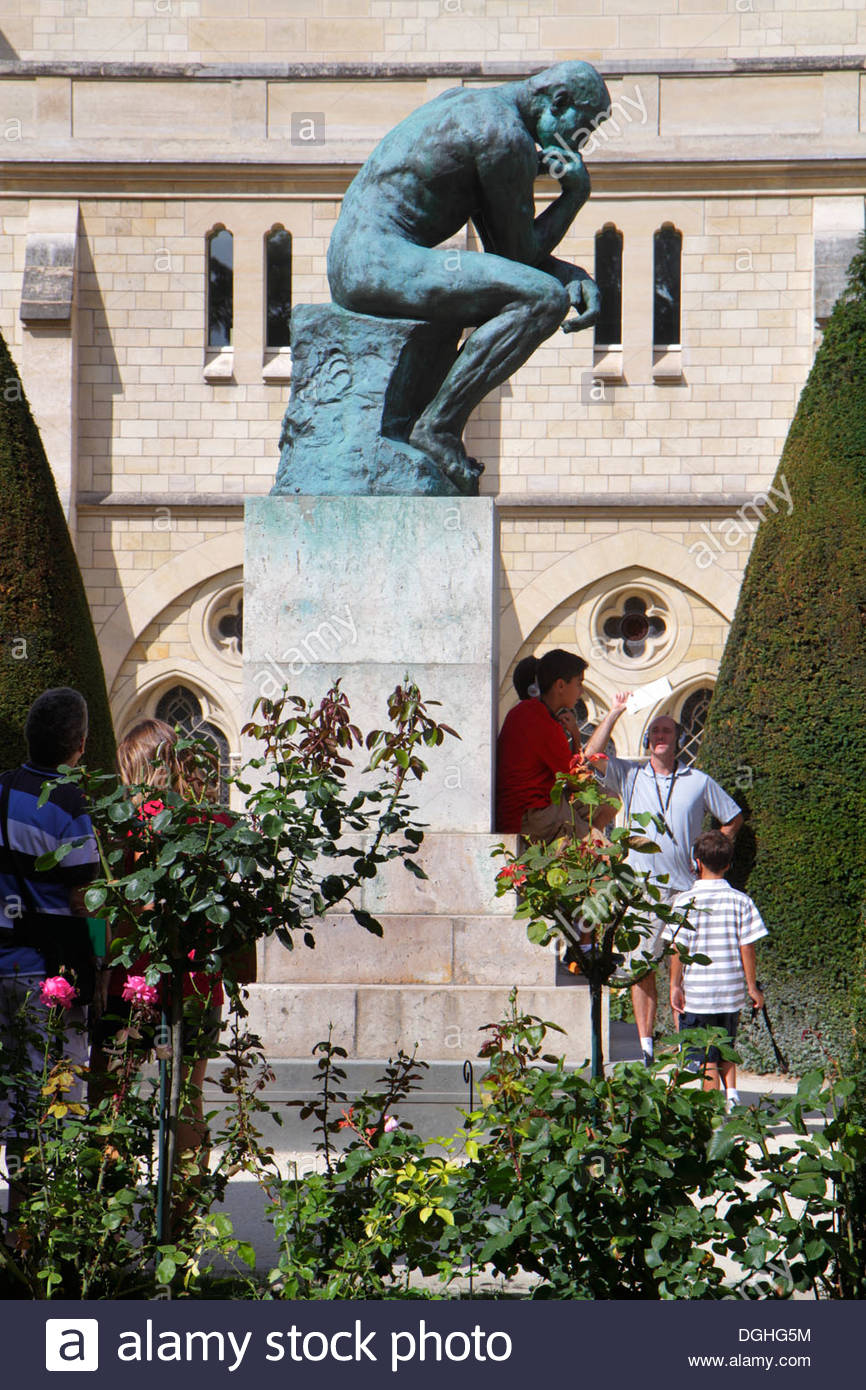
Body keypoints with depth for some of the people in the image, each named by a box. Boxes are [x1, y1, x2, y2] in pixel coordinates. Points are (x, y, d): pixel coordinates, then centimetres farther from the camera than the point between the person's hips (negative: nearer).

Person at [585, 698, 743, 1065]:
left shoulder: (699, 782, 9)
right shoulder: (629, 774, 9)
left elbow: (733, 818, 18)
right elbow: (591, 757, -4)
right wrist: (614, 714, -5)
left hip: (686, 887, -1)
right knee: (640, 966, -1)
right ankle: (645, 1043, 4)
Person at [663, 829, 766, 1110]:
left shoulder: (684, 901, -7)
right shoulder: (740, 901, -3)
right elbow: (746, 948, -2)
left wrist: (675, 986, 2)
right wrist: (752, 987, 7)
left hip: (697, 992, -3)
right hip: (732, 992, 3)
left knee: (706, 1058, 4)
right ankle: (731, 1093, 10)